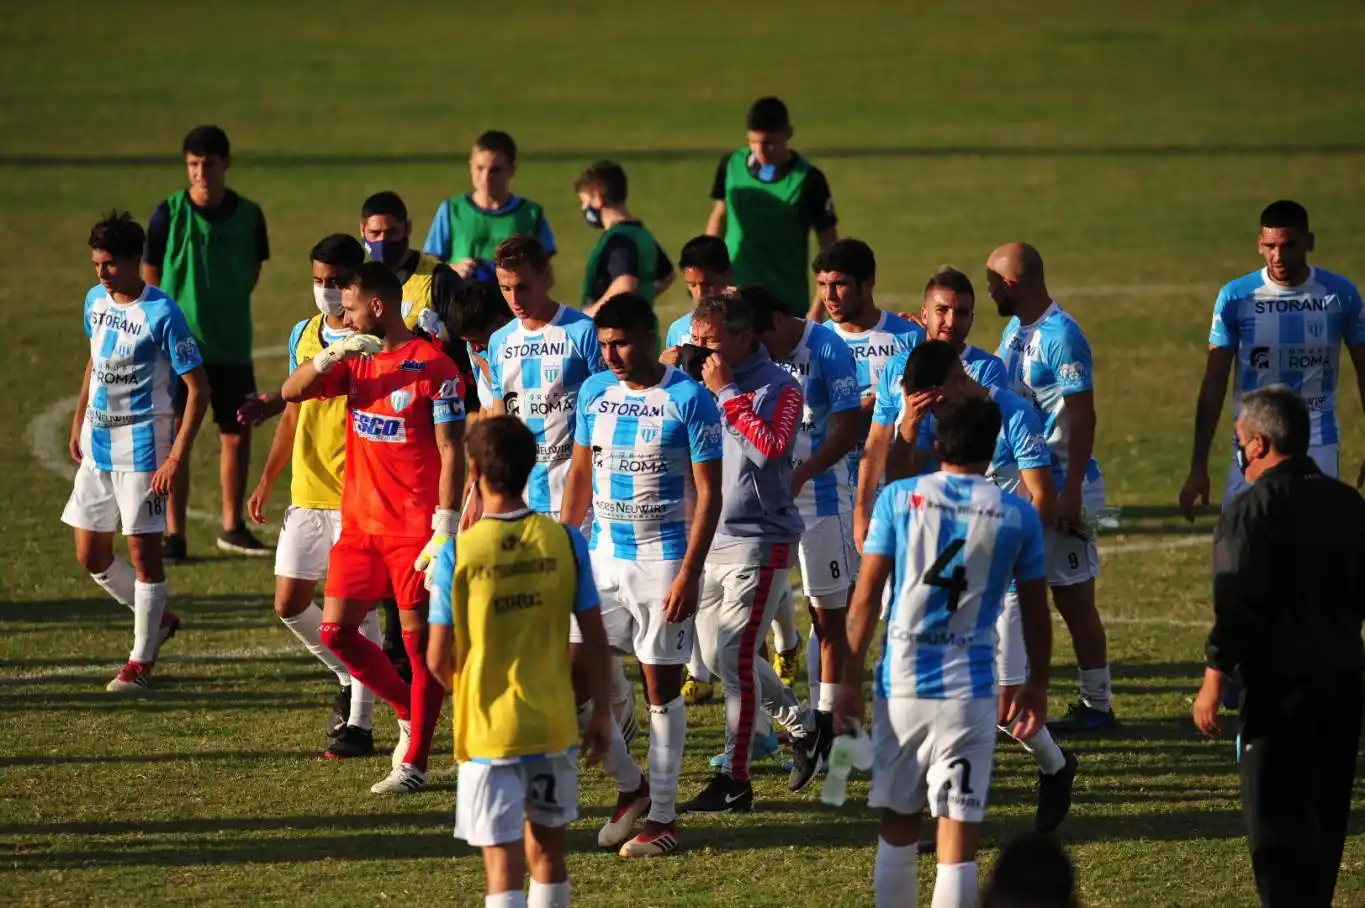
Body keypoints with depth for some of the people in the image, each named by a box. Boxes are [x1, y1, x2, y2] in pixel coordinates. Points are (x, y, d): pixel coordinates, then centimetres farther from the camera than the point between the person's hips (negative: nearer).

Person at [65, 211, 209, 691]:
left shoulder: (162, 314, -16)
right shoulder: (95, 301, 6)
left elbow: (198, 387, -14)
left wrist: (177, 457, -19)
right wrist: (78, 424, 19)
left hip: (141, 448, -7)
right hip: (97, 446, 7)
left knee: (143, 549, -2)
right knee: (90, 555, 10)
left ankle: (141, 661, 9)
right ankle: (158, 618, 31)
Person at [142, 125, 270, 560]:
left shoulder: (248, 215, -1)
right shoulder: (170, 213, -8)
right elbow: (150, 275, 1)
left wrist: (227, 308, 8)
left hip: (232, 344, 3)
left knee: (238, 434, 10)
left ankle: (232, 527, 24)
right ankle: (174, 535, 1)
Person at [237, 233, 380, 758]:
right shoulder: (304, 335, 11)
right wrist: (267, 481, 20)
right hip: (306, 494, 7)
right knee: (290, 604, 7)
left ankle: (359, 723, 1)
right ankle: (349, 678, 29)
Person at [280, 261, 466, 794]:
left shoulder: (434, 367, -11)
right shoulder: (355, 360, 9)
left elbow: (451, 453, -13)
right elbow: (292, 392, 2)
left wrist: (444, 532, -17)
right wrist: (331, 354, -16)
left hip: (414, 529, -7)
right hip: (359, 523, 7)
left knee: (420, 640, -1)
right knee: (335, 631, 5)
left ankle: (414, 764, 5)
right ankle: (410, 712, 25)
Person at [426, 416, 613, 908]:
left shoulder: (457, 553, -12)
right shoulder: (565, 541, -5)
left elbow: (438, 660, -8)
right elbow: (595, 639, -1)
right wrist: (601, 712, 11)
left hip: (488, 732, -3)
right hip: (554, 725, 3)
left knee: (503, 866, -3)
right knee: (547, 850, 19)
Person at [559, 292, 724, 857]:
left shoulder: (690, 401, -10)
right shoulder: (594, 393, 6)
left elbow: (708, 493, -9)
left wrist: (689, 574, -15)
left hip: (662, 561, -5)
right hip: (602, 556, 5)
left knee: (662, 685, 1)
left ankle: (663, 816, 10)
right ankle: (631, 785, 19)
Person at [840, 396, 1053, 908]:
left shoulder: (899, 498, -1)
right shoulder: (1017, 516, 0)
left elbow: (866, 596, -2)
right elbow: (1035, 613, 7)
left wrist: (851, 678, 5)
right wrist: (1036, 687, 20)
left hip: (901, 682, 1)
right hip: (969, 688, -1)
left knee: (897, 825, 15)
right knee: (958, 836, -1)